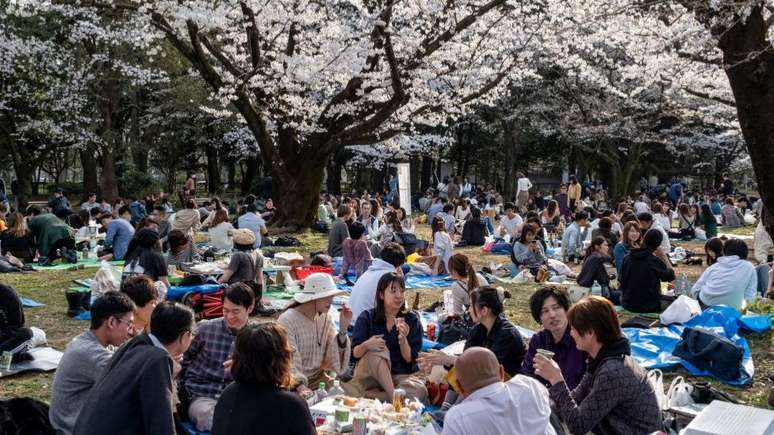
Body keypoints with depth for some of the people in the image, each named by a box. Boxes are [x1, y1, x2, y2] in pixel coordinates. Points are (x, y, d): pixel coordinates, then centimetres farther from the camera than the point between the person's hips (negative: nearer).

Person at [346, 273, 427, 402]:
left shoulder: (412, 320, -1)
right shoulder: (367, 317, -2)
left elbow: (410, 359, -7)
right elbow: (355, 353, -8)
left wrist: (403, 339, -26)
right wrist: (366, 345, -30)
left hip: (399, 375, 1)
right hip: (368, 375, -1)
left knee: (420, 390, -31)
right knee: (378, 351, -31)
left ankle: (368, 395, -20)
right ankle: (393, 396, -27)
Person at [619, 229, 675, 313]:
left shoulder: (626, 258, -4)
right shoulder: (655, 261, -17)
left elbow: (622, 281, 5)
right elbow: (671, 276, -3)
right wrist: (664, 256, -2)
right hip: (649, 307, -4)